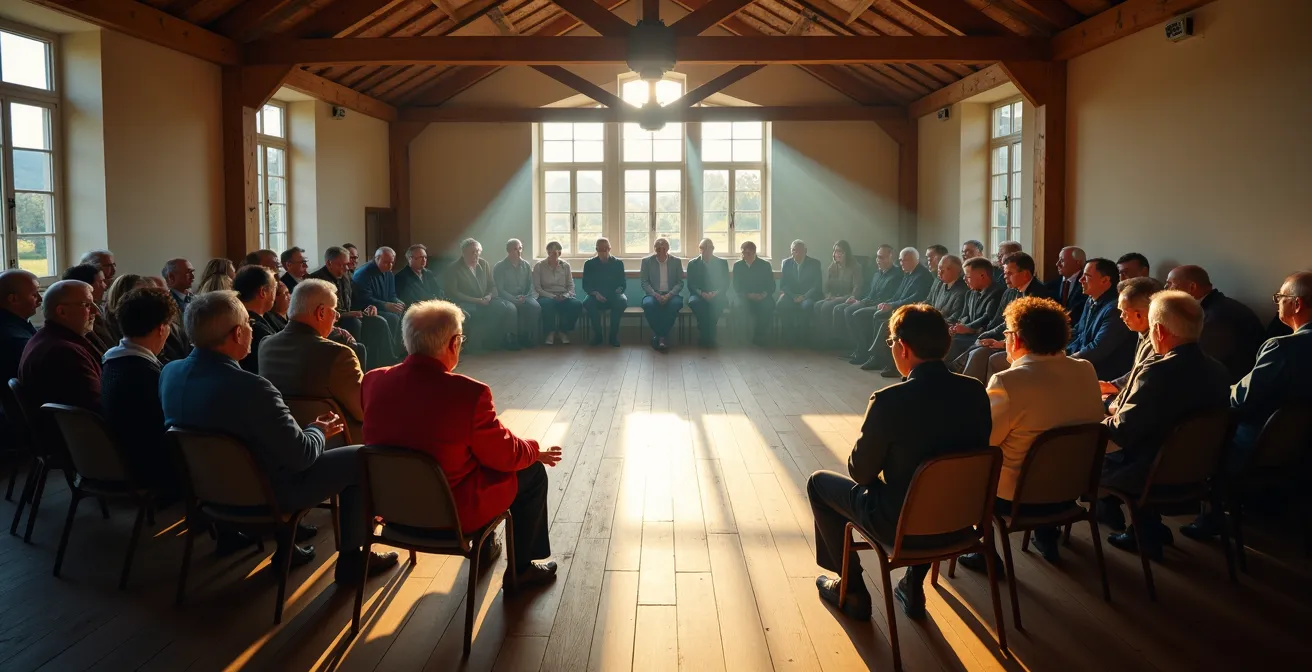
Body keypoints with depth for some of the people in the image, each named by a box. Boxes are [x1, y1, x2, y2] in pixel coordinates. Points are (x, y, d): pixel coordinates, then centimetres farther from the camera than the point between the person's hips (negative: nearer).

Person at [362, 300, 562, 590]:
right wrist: (535, 451, 7)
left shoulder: (374, 380, -11)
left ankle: (483, 544, 47)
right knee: (533, 471, 15)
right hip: (452, 512, -6)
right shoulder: (468, 392, -28)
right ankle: (520, 568, 27)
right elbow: (505, 455, -14)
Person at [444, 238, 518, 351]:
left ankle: (508, 339, -10)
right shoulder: (453, 268, -3)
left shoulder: (484, 264, 12)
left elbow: (492, 285, 16)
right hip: (467, 303, -4)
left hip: (485, 301, 4)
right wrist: (476, 300, -16)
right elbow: (453, 293, -9)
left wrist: (489, 296, -8)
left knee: (510, 307, -20)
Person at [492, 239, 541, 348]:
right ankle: (513, 339, -22)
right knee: (511, 309, -36)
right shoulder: (499, 267, -1)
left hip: (524, 297, 3)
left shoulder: (527, 266, 11)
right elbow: (500, 290, -7)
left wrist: (526, 297, -11)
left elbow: (531, 285, 10)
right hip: (507, 298, -3)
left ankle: (531, 338, -18)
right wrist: (515, 299, -19)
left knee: (536, 306, -28)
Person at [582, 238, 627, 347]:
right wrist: (595, 293, -19)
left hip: (613, 296, 0)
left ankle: (613, 336, -23)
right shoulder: (589, 264, 6)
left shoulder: (618, 263, 8)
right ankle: (597, 335, -19)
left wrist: (619, 290, -18)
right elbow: (586, 286, 2)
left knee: (622, 301, -35)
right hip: (596, 297, 0)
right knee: (588, 303, -35)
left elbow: (622, 283, 6)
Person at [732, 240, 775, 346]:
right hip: (744, 296, 0)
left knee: (768, 305, -35)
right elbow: (736, 287, 4)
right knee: (741, 304, -35)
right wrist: (748, 295, -15)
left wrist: (764, 294, -16)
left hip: (762, 297, 0)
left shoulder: (765, 265, 9)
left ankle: (761, 337, -24)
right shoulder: (737, 265, 10)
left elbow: (771, 286, 7)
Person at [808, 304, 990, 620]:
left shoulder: (889, 401, -26)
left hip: (900, 522, -5)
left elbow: (860, 472, -14)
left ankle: (852, 591, 25)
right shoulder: (976, 391, -9)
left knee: (818, 483, 18)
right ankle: (913, 587, 37)